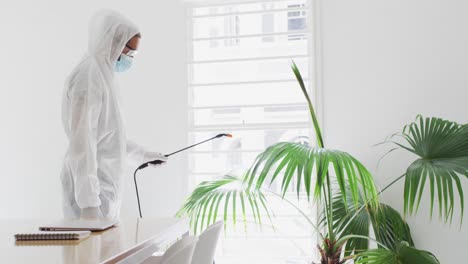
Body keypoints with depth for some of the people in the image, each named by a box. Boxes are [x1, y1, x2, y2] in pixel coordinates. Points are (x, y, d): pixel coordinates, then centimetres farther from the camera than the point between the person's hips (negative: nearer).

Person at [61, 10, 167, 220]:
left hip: (106, 184, 9)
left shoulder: (103, 74, 15)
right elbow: (82, 142, -21)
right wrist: (88, 201, -24)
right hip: (91, 185, -9)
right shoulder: (87, 76, -14)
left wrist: (143, 154, 30)